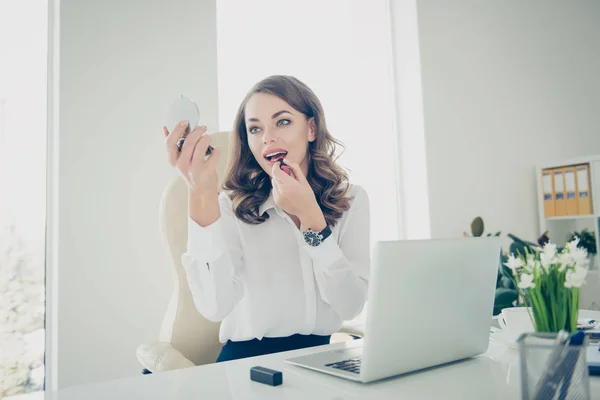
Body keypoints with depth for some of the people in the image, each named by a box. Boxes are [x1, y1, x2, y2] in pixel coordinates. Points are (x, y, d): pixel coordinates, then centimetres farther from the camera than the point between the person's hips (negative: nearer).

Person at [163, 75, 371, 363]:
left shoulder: (352, 200, -1)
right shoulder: (233, 206, -6)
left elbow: (352, 306, -9)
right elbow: (215, 308, -20)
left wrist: (310, 215, -16)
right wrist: (201, 196, -28)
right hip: (249, 359, -1)